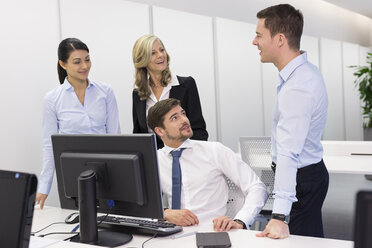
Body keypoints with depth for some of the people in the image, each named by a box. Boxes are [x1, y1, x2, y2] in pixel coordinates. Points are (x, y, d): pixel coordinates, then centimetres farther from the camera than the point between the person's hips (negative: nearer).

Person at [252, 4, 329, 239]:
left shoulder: (297, 89, -29)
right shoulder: (306, 70, 4)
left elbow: (288, 154, -37)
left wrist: (279, 216, -39)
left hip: (301, 179, -10)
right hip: (311, 170, 10)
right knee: (311, 237, 18)